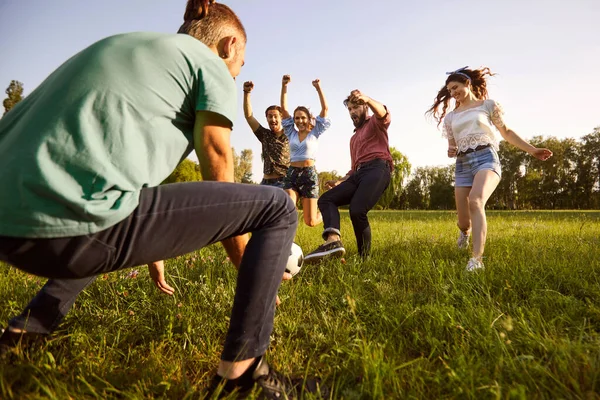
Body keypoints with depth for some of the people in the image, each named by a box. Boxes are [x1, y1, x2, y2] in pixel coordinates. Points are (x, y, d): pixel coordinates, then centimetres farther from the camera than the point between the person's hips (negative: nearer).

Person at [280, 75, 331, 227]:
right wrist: (284, 86, -4)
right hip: (291, 174, 2)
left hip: (309, 174, -2)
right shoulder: (291, 133, 12)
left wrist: (318, 87, -9)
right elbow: (284, 108, 5)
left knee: (310, 222, -1)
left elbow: (325, 108, -3)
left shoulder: (315, 133, 6)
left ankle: (323, 214, 35)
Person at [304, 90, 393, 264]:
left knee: (357, 210, -29)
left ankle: (364, 257, -15)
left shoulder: (375, 122, 16)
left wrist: (367, 99, -32)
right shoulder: (354, 138, 38)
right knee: (326, 199, -10)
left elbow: (384, 114, -11)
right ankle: (333, 240, -34)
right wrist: (340, 181, 22)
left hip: (378, 168, -8)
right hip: (360, 173, 8)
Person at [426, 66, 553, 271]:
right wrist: (450, 151, -4)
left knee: (476, 201, -34)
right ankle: (465, 231, 40)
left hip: (486, 158, -3)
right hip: (462, 165, 3)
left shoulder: (488, 105, 11)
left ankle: (476, 260, -37)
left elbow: (506, 132, 15)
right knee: (463, 222, -1)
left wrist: (532, 150, 9)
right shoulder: (450, 117, 18)